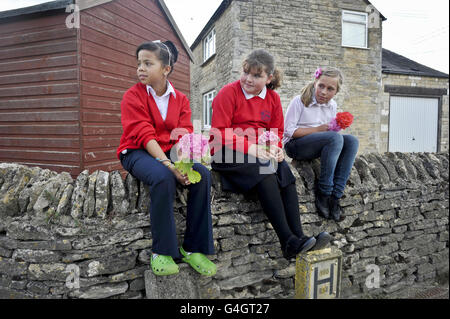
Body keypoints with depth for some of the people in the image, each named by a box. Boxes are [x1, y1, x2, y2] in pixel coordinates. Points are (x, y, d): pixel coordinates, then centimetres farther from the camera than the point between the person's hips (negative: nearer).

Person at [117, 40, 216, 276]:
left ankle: (193, 248, -13)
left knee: (202, 175, -24)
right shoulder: (133, 96, -1)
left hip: (170, 152, 4)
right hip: (137, 152, -3)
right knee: (163, 177, -36)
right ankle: (161, 252, -20)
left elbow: (184, 135, -3)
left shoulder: (180, 99, 9)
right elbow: (144, 135, -15)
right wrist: (168, 165, -29)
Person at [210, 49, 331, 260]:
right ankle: (288, 241, -32)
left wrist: (275, 147, -7)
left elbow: (276, 131, 17)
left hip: (261, 153, 6)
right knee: (265, 171, -31)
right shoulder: (228, 93, -4)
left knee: (285, 172, -22)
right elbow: (219, 132, -11)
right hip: (228, 153, -5)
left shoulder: (273, 98, 13)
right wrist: (249, 148, -21)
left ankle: (298, 238, -26)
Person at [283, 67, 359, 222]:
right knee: (335, 137, -30)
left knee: (352, 141, -17)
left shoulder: (332, 106, 12)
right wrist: (318, 129, -15)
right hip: (294, 145, -7)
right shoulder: (300, 101, -7)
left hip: (317, 148, 7)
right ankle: (323, 191, -22)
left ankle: (335, 196, -22)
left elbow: (330, 131, 18)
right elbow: (289, 131, -13)